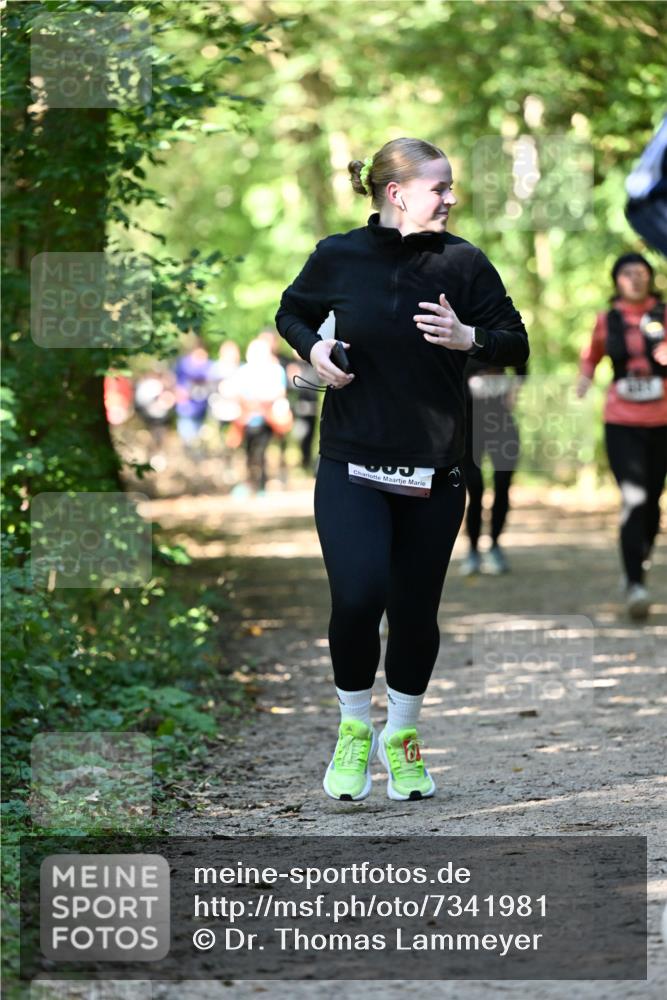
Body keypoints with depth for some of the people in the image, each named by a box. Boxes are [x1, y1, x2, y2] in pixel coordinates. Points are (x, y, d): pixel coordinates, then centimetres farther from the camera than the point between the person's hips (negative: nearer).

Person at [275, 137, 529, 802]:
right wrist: (312, 349, -5)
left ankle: (401, 736, 30)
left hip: (433, 471, 2)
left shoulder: (462, 262, -1)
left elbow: (517, 345, 4)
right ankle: (353, 729, 7)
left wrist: (467, 337, -16)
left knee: (416, 610, 7)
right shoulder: (338, 257, -2)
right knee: (358, 596, -18)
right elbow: (291, 313, 16)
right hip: (351, 463, -2)